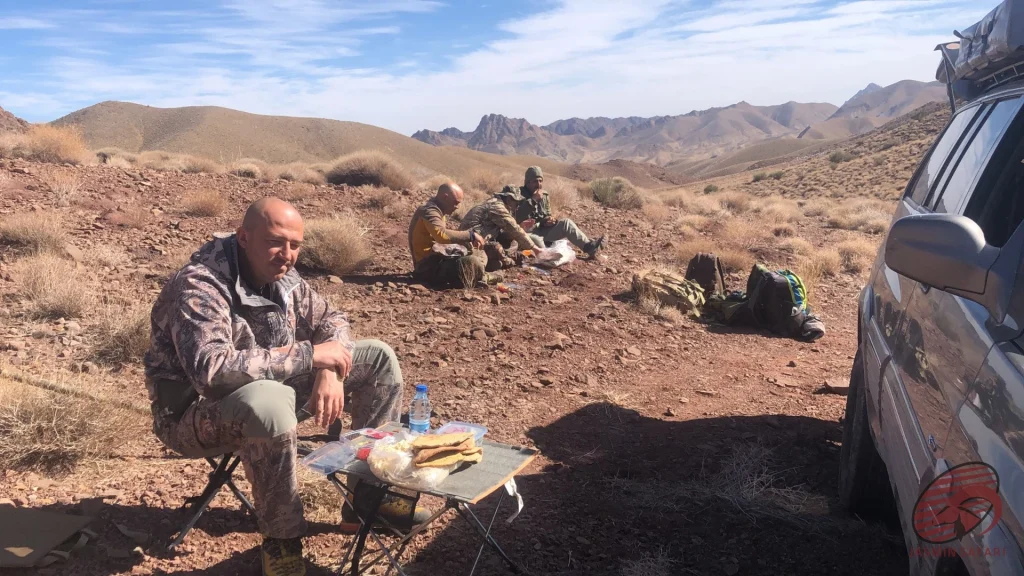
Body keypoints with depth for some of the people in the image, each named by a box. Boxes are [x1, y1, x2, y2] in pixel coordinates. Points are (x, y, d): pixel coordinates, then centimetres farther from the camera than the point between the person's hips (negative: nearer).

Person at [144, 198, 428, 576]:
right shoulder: (200, 286, -27)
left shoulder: (281, 276, -4)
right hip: (196, 413, -7)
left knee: (379, 357, 1)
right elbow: (210, 368, -40)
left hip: (267, 390, 8)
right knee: (269, 402, -43)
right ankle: (281, 538, -19)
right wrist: (308, 354, -33)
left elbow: (329, 319, 7)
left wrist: (330, 371, -15)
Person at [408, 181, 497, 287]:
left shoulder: (438, 211, 16)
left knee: (479, 254, 16)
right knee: (472, 262, -30)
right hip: (429, 267, -11)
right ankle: (483, 279, -2)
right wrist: (471, 235, -26)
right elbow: (442, 235, -34)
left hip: (439, 259, 11)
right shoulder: (429, 212, -16)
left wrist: (469, 241, 5)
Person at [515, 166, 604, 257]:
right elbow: (517, 218, -27)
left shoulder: (544, 196, 10)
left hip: (542, 231, 6)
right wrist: (533, 200, -26)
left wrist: (548, 220, -6)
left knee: (566, 222, -7)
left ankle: (588, 246, -12)